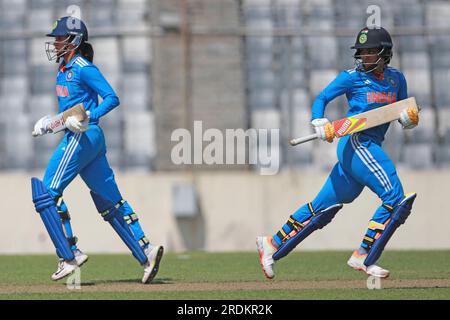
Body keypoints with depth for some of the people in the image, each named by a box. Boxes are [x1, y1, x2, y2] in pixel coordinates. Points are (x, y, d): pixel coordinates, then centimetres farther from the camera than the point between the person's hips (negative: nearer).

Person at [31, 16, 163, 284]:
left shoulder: (84, 68, -10)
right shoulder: (65, 69, 18)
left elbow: (112, 98, -16)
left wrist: (89, 118, -25)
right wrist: (50, 122, 15)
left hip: (83, 138, -10)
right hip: (82, 139, 10)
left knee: (47, 193, -8)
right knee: (109, 201, 6)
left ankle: (70, 255, -7)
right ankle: (146, 251, 1)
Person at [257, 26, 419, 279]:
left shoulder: (396, 79, 14)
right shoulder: (353, 77, -1)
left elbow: (405, 115, 18)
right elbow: (322, 98, 0)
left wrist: (410, 117, -5)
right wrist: (320, 122, -19)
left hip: (371, 148, 6)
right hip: (356, 142, -6)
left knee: (325, 205, 8)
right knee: (395, 197, -17)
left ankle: (273, 244, 16)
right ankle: (363, 257, -12)